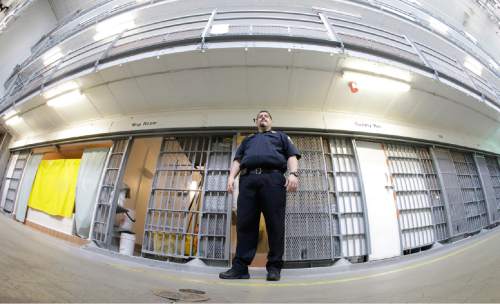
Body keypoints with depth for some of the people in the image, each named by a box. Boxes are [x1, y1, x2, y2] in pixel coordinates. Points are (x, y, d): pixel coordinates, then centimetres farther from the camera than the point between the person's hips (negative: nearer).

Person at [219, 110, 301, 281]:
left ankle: (274, 266, 4)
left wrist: (293, 174, -6)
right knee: (245, 223, -5)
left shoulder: (281, 136, 29)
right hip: (248, 179, 2)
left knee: (275, 223, -5)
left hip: (273, 178, -1)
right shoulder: (247, 140, 35)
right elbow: (237, 160, 23)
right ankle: (240, 267, 0)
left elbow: (292, 156, 13)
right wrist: (231, 177, 4)